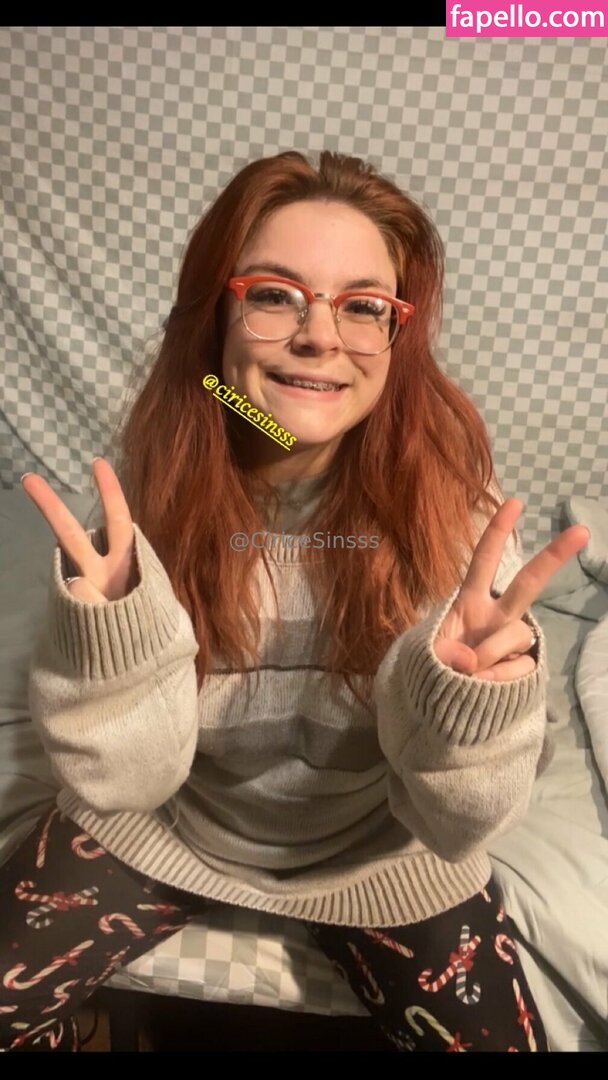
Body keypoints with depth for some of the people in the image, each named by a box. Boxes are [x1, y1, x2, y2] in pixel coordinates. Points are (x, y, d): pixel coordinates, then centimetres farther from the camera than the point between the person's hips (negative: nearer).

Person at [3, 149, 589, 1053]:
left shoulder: (450, 505, -23)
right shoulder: (155, 484, -19)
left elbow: (457, 820, -20)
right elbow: (122, 785, -18)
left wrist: (477, 695, -41)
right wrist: (109, 634, -37)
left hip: (378, 848, 0)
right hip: (174, 824, 1)